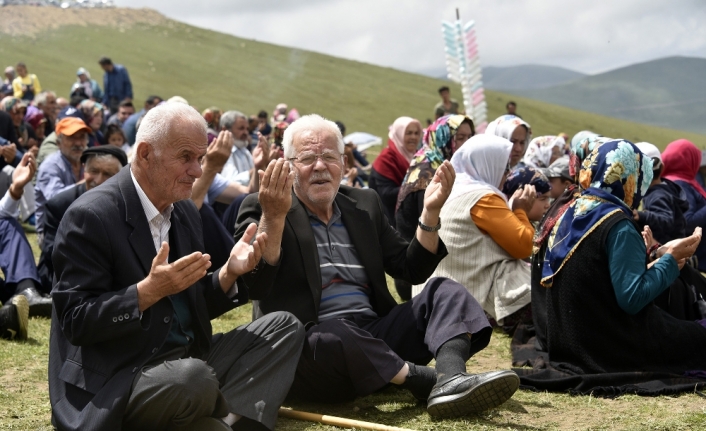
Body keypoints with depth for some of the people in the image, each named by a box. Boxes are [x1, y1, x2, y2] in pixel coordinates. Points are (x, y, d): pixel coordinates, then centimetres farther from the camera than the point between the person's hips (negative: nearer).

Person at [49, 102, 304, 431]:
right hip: (116, 380, -8)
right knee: (195, 378, -36)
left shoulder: (184, 212, 10)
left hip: (187, 359, 8)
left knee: (285, 328, 1)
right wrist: (149, 290, -28)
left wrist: (229, 273, -4)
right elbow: (77, 322, -17)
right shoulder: (90, 217, -14)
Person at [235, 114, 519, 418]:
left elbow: (412, 270, 14)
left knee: (444, 291, -7)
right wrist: (274, 217, -27)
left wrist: (430, 211, 1)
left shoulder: (364, 205, 17)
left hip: (374, 337, 6)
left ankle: (451, 378, -35)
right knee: (333, 333, -37)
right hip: (309, 345, -6)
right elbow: (256, 285, -14)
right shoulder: (260, 209, 1)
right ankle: (426, 379, -22)